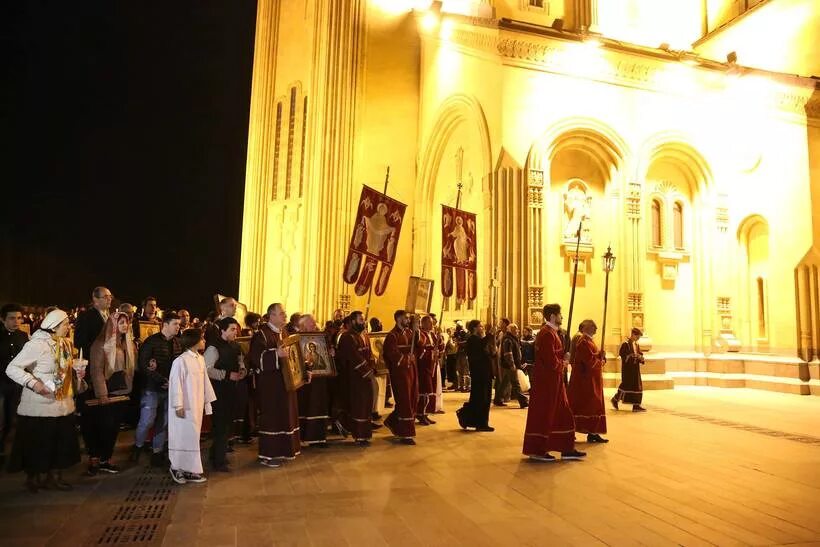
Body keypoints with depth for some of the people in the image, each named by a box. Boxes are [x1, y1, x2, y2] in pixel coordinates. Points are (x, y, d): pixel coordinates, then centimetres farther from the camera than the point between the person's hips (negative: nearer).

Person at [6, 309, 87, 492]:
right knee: (37, 444, 7)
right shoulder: (37, 344, -16)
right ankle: (32, 478, 28)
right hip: (39, 407, -7)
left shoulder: (65, 344, 8)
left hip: (62, 405, 7)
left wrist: (77, 373, 2)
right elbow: (12, 368, -18)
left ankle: (54, 477, 25)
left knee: (61, 443, 11)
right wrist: (33, 382, -30)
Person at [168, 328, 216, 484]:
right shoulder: (181, 361, -16)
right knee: (184, 436, -1)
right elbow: (175, 384, -15)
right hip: (185, 406, -8)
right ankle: (176, 467, 16)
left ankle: (189, 470, 19)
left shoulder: (200, 359, 7)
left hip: (197, 405, 8)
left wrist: (208, 400, 12)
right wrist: (178, 406, -15)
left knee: (192, 436, 11)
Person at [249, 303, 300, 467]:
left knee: (286, 414, 13)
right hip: (270, 383, -8)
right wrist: (276, 354, -33)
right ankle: (268, 454, 8)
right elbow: (255, 357, -22)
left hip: (286, 381, 8)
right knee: (272, 415, -3)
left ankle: (283, 449, 25)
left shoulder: (284, 333, 13)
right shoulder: (262, 334, -12)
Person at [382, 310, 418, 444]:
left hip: (411, 369, 8)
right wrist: (405, 359, -11)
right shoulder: (392, 335, -11)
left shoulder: (408, 332, 13)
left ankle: (392, 422, 31)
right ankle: (405, 434, 7)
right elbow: (391, 354, -18)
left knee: (413, 399, 12)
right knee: (404, 402, -3)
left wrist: (416, 331, -3)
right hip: (400, 371, -8)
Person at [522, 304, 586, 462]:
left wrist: (561, 360, 0)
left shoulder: (551, 332, 15)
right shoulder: (547, 333, -19)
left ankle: (567, 450, 21)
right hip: (546, 381, -11)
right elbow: (551, 360, -25)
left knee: (562, 414, 13)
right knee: (543, 415, -1)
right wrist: (561, 364, -6)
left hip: (553, 381, 11)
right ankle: (537, 451, 9)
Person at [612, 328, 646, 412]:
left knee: (638, 385, 5)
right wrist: (633, 356, -23)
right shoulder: (625, 344, -11)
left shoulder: (636, 344, 13)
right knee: (626, 385, -6)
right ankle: (615, 399, 10)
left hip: (635, 368, 8)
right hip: (627, 368, -8)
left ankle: (636, 406, 11)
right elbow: (623, 354, -18)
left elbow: (640, 354, 18)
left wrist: (641, 357, -4)